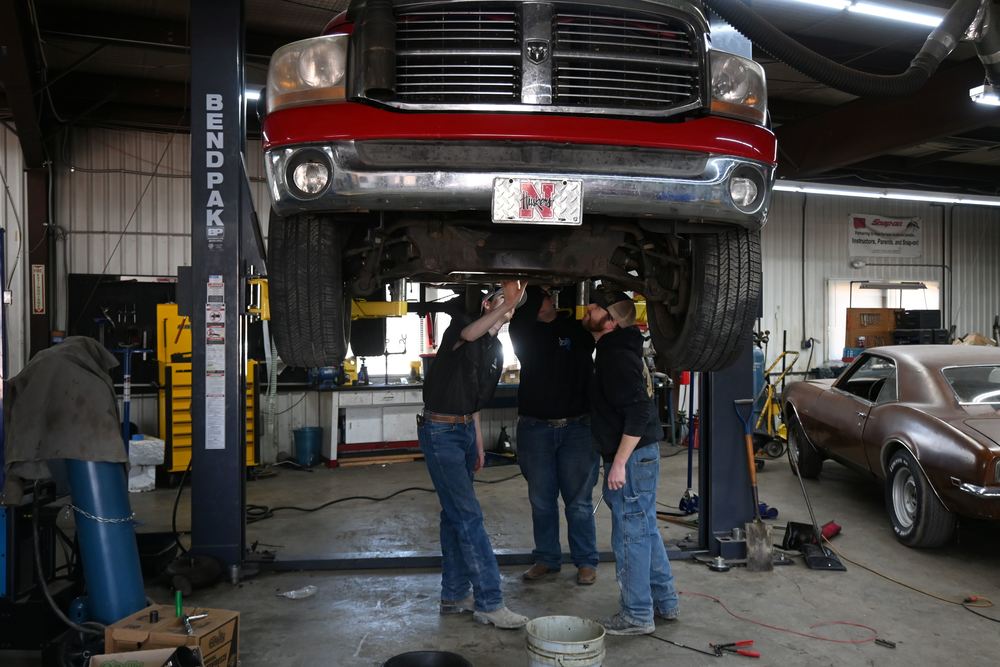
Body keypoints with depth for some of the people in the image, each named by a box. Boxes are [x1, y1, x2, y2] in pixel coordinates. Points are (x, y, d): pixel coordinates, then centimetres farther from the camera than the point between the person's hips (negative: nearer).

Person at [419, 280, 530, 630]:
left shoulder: (496, 351, 12)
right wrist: (507, 301, -48)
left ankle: (454, 594, 24)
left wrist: (478, 444, 18)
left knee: (455, 514, 14)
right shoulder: (461, 324, -11)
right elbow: (469, 335, -38)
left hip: (464, 430, 9)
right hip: (440, 430, -9)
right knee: (469, 515, -8)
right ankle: (489, 603, -2)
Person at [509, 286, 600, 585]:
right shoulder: (522, 332, 2)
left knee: (579, 501, 4)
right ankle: (547, 558, 25)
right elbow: (520, 316, -16)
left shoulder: (576, 327, 3)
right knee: (541, 500, 10)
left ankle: (586, 561, 17)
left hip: (577, 426, -1)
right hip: (534, 428, 1)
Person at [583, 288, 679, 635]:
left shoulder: (617, 356, -19)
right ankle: (665, 602, 31)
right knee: (645, 529, 19)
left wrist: (619, 462, -25)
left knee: (630, 534, 1)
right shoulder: (619, 349, 12)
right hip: (643, 453, 10)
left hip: (631, 456, -10)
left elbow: (639, 412, -27)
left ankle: (637, 615, 14)